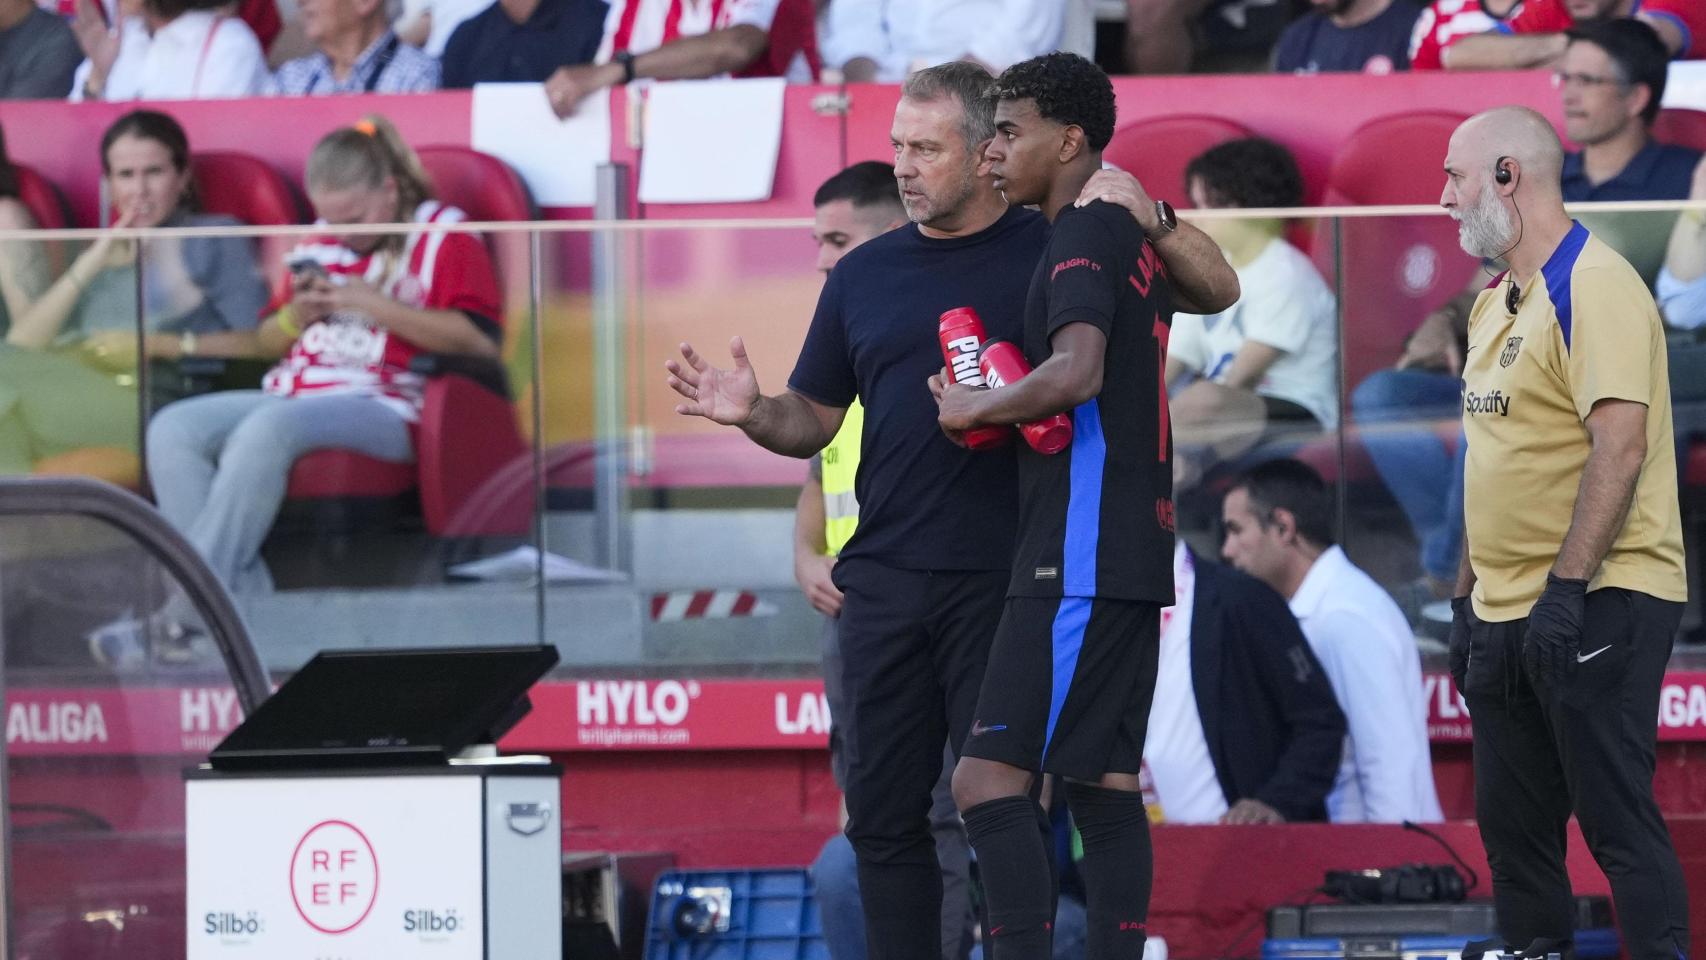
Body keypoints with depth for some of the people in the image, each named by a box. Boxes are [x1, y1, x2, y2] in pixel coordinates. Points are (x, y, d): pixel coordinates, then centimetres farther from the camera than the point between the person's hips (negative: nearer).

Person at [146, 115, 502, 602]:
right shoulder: (321, 243, 24)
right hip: (291, 395, 8)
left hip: (379, 408, -8)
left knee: (265, 429, -35)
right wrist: (295, 316, 8)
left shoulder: (442, 237, 4)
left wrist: (376, 307, -12)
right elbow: (269, 339, 33)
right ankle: (243, 595, -27)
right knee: (172, 429, -16)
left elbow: (481, 339, -12)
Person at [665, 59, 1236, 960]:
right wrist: (752, 412, -5)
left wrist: (1151, 219, -16)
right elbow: (814, 420, 16)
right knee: (884, 813, 6)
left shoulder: (1055, 250, 1)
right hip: (884, 579, 4)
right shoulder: (864, 275, 12)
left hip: (1005, 578, -4)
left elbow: (1218, 292, 1)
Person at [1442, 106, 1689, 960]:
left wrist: (1565, 588, -26)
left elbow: (1621, 443, -21)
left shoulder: (1593, 286, -12)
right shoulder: (1496, 305, 17)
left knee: (1617, 820, -9)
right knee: (1512, 825, 10)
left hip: (1595, 603, -9)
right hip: (1506, 612, 9)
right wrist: (1468, 595, 19)